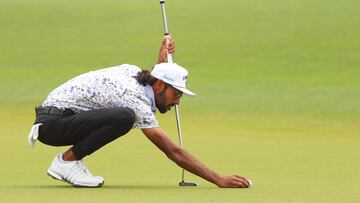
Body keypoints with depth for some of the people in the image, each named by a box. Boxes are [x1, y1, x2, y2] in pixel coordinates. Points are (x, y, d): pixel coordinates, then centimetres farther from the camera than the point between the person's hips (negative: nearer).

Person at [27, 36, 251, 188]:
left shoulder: (132, 71, 5)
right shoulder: (137, 103, -19)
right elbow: (174, 152, -22)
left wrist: (162, 59, 18)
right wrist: (219, 180, -23)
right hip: (53, 123, -10)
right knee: (125, 117, -28)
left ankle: (70, 160, 14)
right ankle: (67, 161, -12)